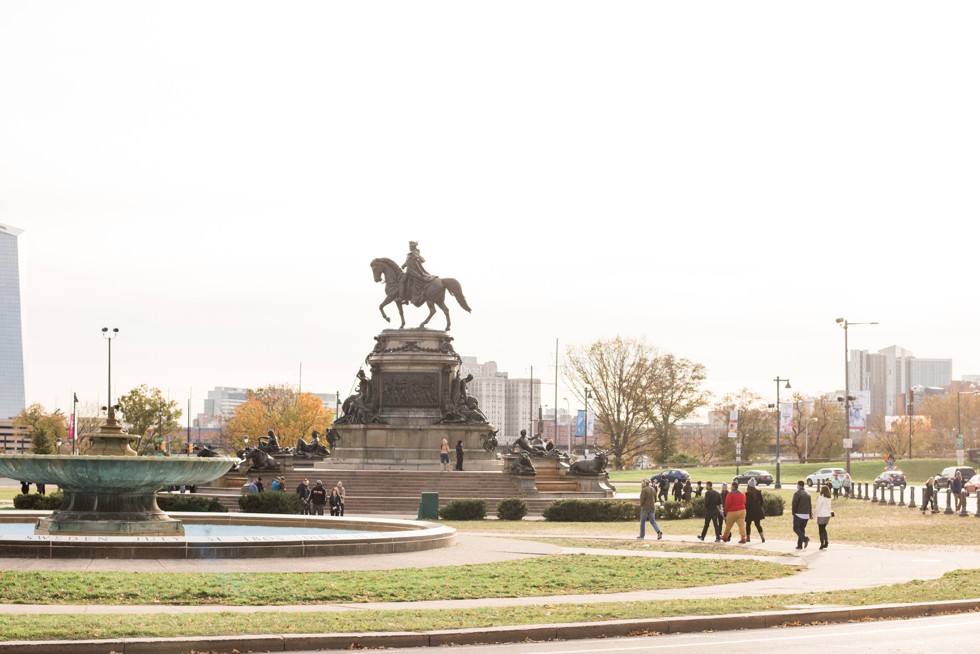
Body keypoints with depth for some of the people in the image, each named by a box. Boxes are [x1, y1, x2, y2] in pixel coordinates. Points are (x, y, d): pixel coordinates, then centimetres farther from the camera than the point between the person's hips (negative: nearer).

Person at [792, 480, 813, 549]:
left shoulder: (797, 493, -9)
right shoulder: (808, 494, 11)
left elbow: (794, 504, -11)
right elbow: (810, 505, 13)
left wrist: (793, 513, -1)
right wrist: (810, 514, 17)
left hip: (799, 514, -6)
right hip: (806, 515, 6)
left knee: (796, 528, 1)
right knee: (802, 529, 12)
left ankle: (805, 538, -21)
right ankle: (800, 545, 10)